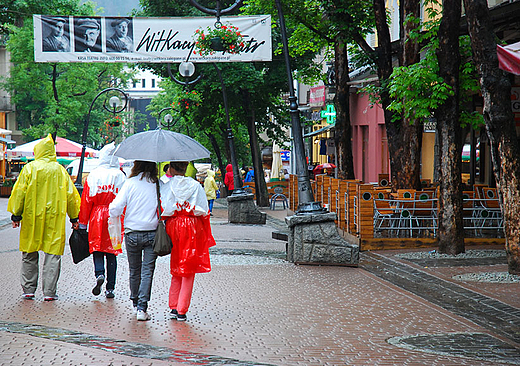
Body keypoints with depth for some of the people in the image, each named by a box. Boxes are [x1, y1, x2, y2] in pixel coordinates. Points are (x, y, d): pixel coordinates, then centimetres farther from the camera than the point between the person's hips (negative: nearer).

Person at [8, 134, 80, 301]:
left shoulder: (29, 168, -3)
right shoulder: (60, 171, 3)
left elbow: (19, 193, -3)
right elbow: (71, 195, 7)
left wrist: (16, 215, 4)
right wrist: (74, 218, 15)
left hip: (31, 219, 0)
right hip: (55, 220, 1)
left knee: (29, 255, 11)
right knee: (53, 255, 3)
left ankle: (28, 289, 15)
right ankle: (49, 292, -1)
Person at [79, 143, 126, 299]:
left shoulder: (94, 175, -3)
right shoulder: (120, 176, -2)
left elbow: (86, 200, 0)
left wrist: (82, 222, 6)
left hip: (97, 216, -1)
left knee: (96, 248, 8)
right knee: (111, 253, 7)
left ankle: (99, 274, -20)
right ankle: (110, 287, 6)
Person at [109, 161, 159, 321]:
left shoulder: (130, 183, -6)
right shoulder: (158, 184, -5)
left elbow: (115, 209, -9)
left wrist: (115, 214, 12)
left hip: (132, 233, 1)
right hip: (152, 234, -1)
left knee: (134, 270, 17)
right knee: (147, 271, 2)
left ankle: (135, 302, 32)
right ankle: (142, 307, -7)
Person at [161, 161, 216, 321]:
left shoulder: (166, 187, -2)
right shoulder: (196, 186, -1)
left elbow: (163, 211, -6)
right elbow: (203, 211, -2)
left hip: (173, 227, 1)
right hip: (193, 228, -1)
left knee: (176, 269, 16)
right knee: (189, 271, 4)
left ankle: (173, 307, 13)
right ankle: (182, 310, 1)